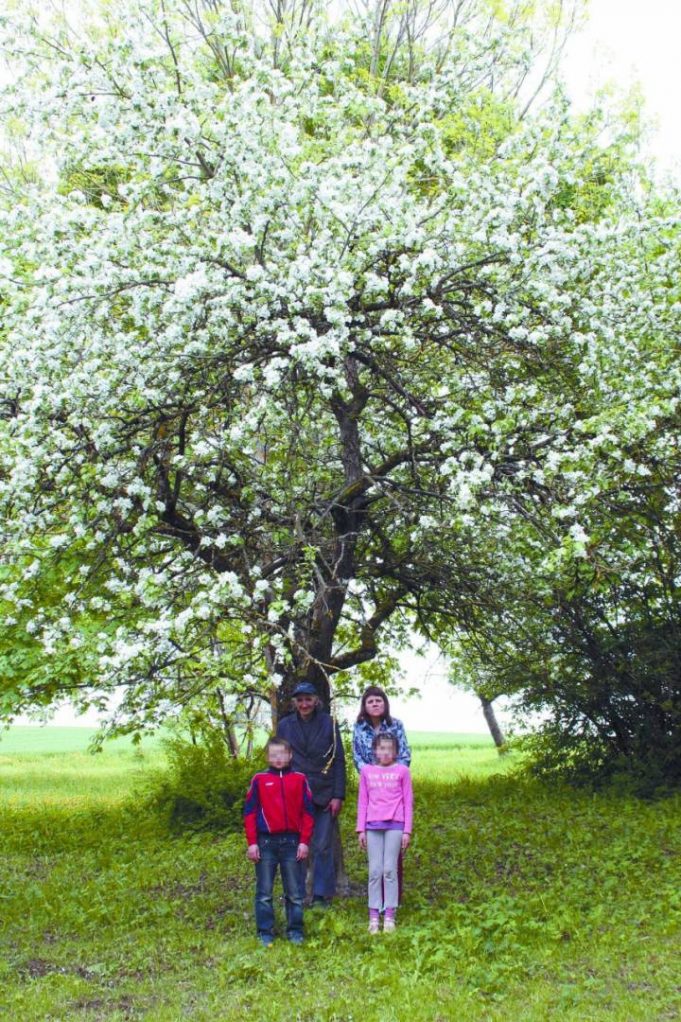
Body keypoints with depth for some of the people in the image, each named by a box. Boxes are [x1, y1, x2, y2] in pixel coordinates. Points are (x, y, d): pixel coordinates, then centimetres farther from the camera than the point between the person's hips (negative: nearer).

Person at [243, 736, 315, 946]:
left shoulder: (300, 779, 4)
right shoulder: (259, 780, 3)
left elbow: (307, 812, 5)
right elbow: (250, 812, 3)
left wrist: (305, 841, -2)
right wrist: (252, 843, -3)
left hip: (292, 841, 0)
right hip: (265, 842, 0)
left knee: (294, 892, 5)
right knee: (264, 892, 4)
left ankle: (295, 931, 15)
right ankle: (265, 932, 11)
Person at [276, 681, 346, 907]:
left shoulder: (328, 723, 0)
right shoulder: (285, 725, 4)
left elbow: (339, 761, 1)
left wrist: (338, 795, -5)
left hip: (324, 795, -1)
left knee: (323, 846, 4)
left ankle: (321, 895, 14)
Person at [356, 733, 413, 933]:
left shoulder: (402, 771, 2)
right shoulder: (367, 771, 6)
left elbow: (408, 802, 4)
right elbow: (362, 801, 9)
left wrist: (407, 830, 0)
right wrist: (361, 830, 6)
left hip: (395, 825, -1)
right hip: (373, 826, 1)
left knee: (390, 870, -1)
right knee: (375, 871, 3)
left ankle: (389, 917, 6)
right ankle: (374, 917, 8)